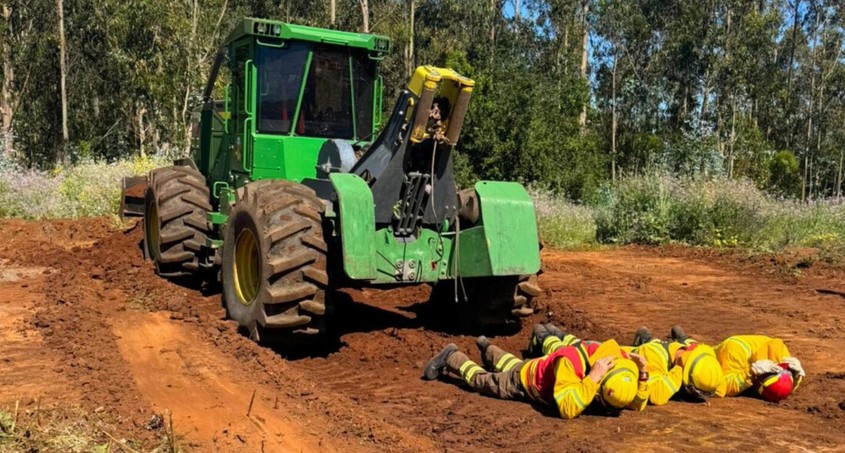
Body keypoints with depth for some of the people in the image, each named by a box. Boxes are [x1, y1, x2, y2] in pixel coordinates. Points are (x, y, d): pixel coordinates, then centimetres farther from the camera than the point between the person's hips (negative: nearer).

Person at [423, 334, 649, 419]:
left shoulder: (619, 361, -29)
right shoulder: (571, 362, -48)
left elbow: (637, 404, -21)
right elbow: (567, 410, -54)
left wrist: (641, 375, -38)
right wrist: (592, 379, -57)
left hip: (545, 367, 7)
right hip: (526, 380, -7)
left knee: (509, 365, 37)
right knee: (484, 381, 19)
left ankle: (488, 349, 64)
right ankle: (452, 359, 41)